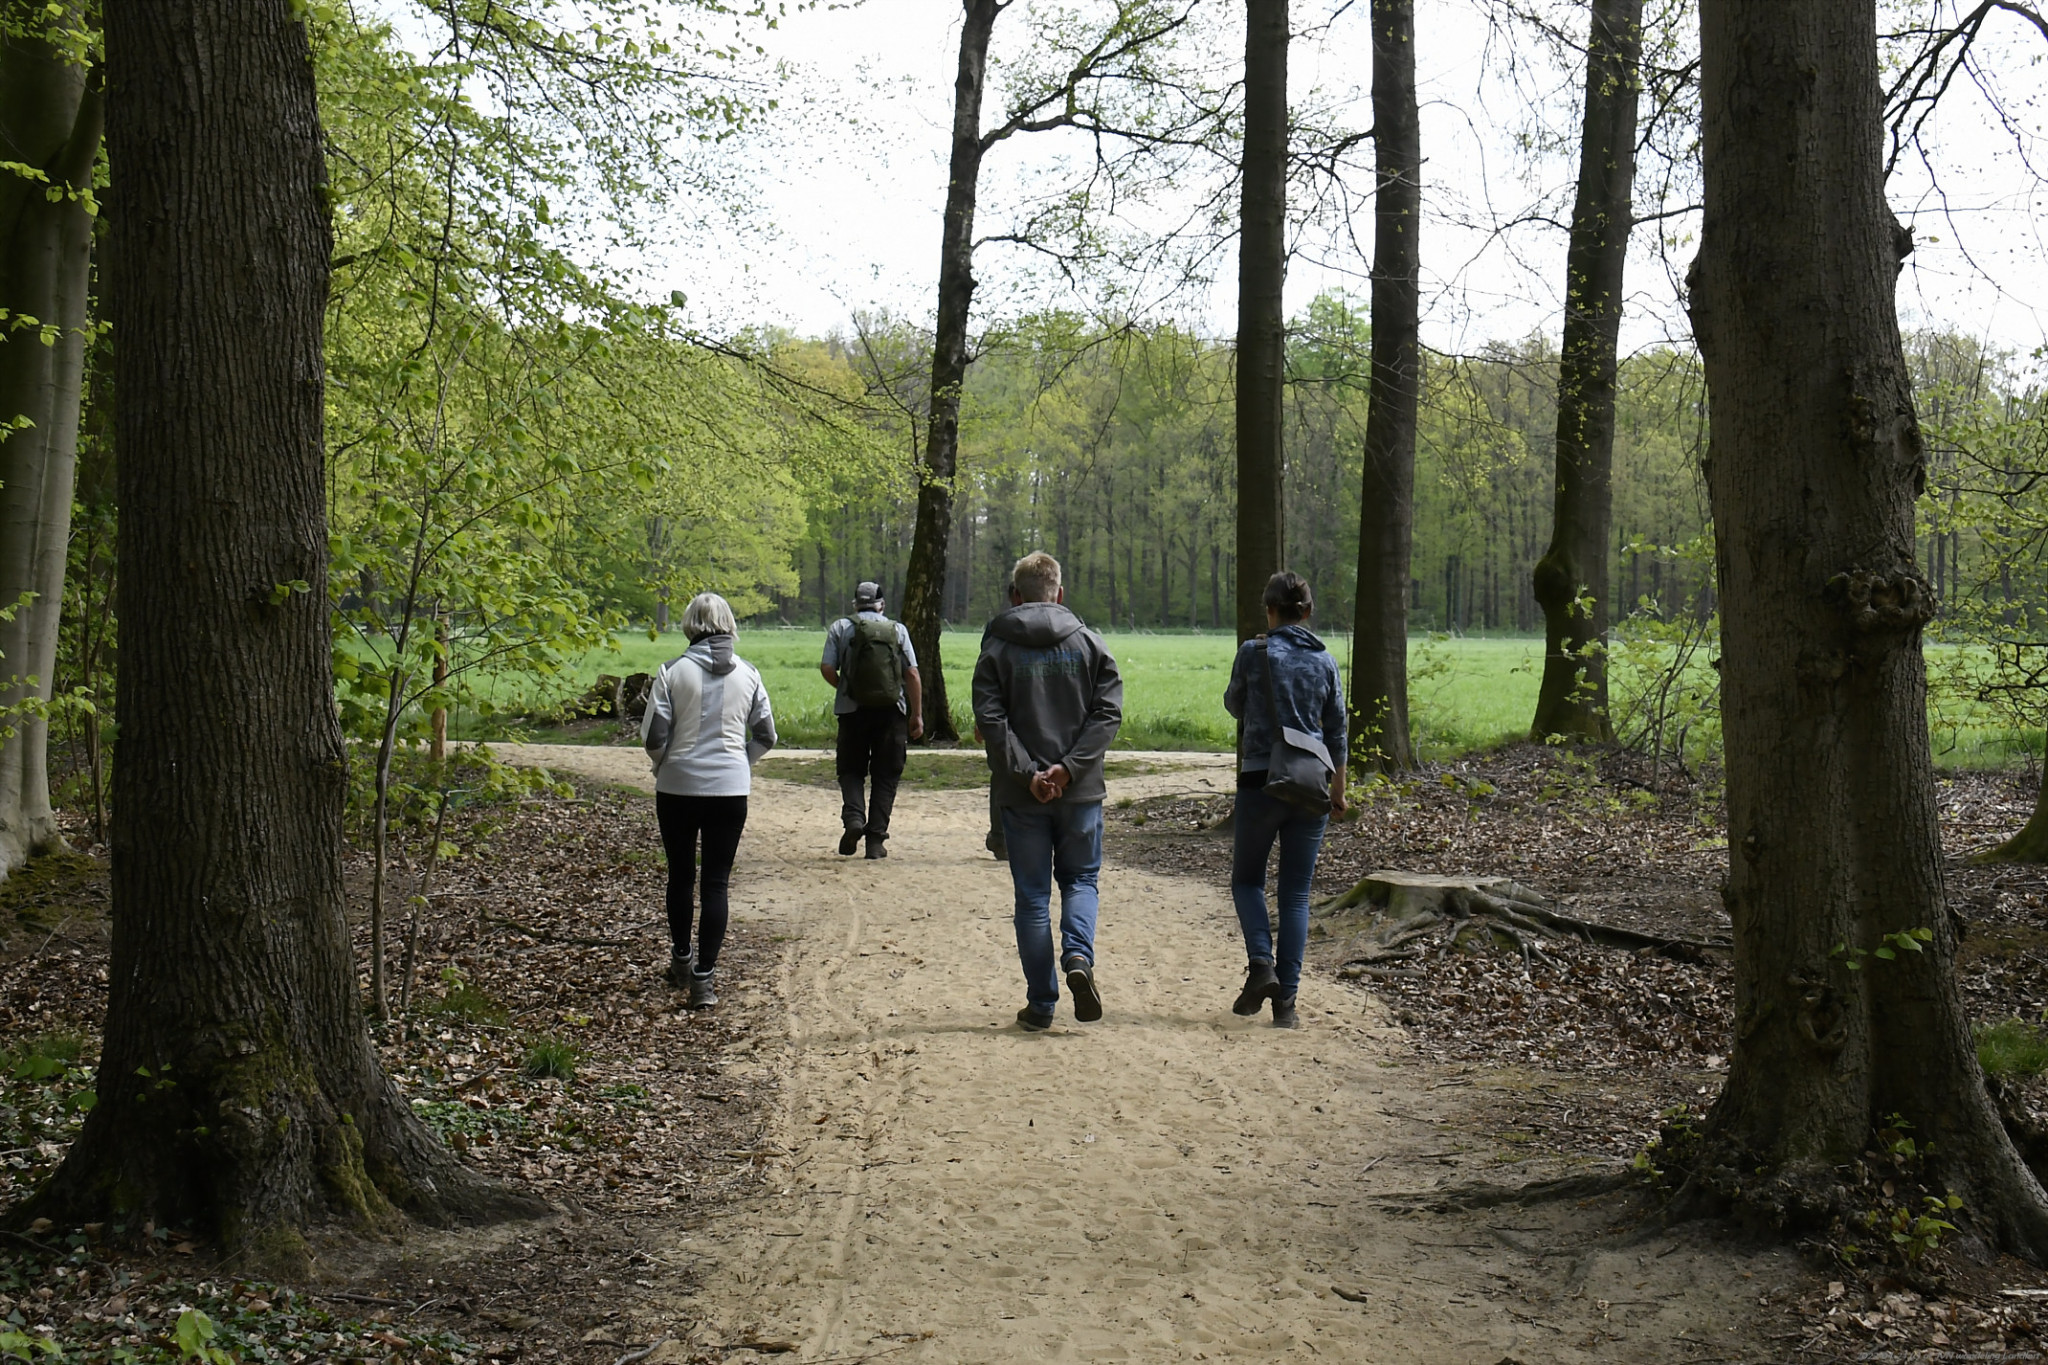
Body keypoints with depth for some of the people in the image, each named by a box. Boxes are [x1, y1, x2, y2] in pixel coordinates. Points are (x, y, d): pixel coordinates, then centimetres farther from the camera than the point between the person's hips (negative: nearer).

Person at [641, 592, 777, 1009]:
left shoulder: (674, 671, -8)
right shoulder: (747, 674, 0)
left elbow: (653, 735, -10)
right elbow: (766, 736, 4)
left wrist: (664, 766, 10)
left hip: (677, 787, -1)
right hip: (731, 789, 1)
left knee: (680, 876, 17)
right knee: (716, 883, 3)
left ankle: (681, 960, 32)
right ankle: (703, 978, -1)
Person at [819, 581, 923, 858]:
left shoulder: (841, 627, 5)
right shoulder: (898, 629, 7)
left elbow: (827, 668, -5)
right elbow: (912, 674, 1)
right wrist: (917, 715, 4)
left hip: (853, 711, -1)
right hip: (891, 711, 1)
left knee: (851, 770, 13)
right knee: (885, 777, 7)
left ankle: (853, 817, -13)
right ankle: (876, 839, 2)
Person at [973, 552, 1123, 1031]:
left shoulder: (997, 647, 0)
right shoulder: (1088, 643, 3)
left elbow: (990, 719, -11)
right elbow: (1108, 712, -6)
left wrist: (1027, 773, -12)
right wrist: (1070, 767, -11)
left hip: (1020, 796, -1)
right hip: (1081, 792, 1)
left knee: (1032, 895, 8)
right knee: (1080, 879, 18)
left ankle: (1041, 1004, 9)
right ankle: (1079, 956, -9)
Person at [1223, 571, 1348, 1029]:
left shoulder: (1253, 653, -7)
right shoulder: (1325, 660, 4)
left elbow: (1234, 706, 10)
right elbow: (1337, 733, 10)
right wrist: (1338, 790, 21)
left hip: (1260, 781, -3)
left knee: (1247, 879, 15)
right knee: (1296, 894, 8)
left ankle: (1261, 964, -6)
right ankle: (1286, 1000, 3)